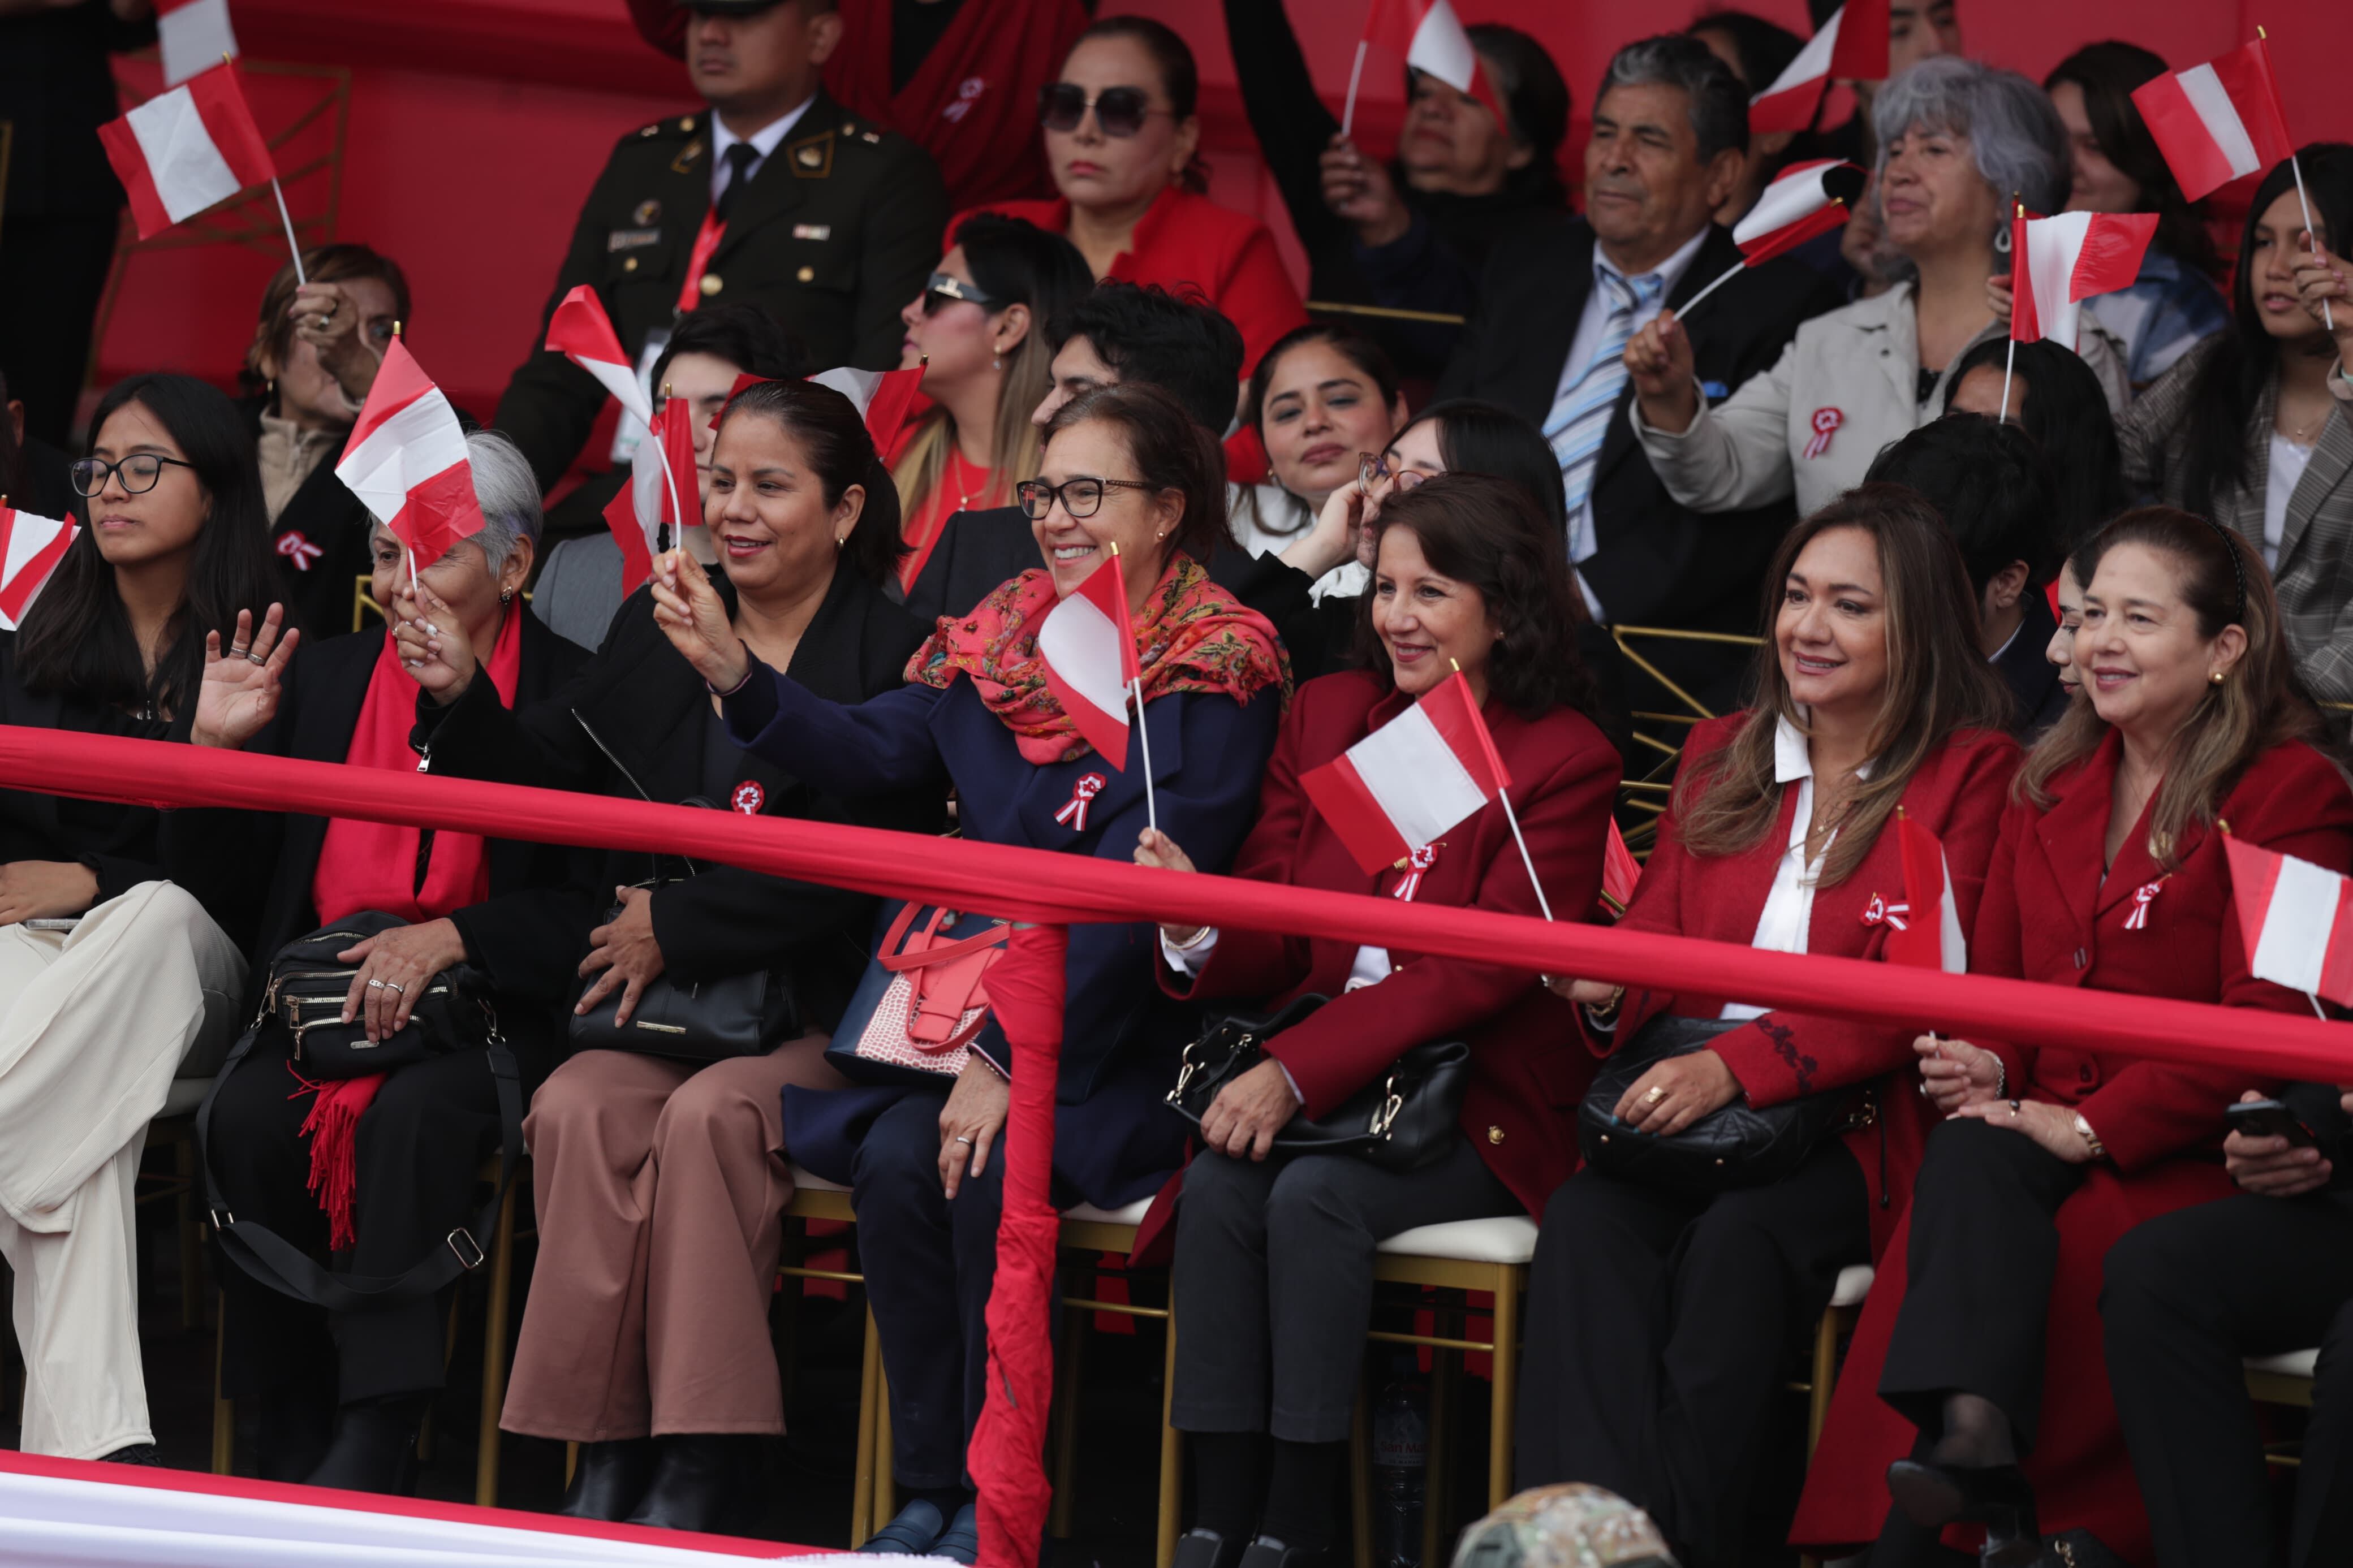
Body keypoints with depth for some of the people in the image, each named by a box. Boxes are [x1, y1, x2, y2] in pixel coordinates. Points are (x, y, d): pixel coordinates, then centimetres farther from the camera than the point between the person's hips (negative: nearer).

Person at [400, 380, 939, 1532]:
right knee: (578, 1106, -26)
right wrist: (461, 699, -7)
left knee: (709, 1115, -32)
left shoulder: (894, 657, -2)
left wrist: (680, 926, -12)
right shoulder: (658, 626, 16)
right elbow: (551, 783, 12)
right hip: (663, 1002, 4)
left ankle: (704, 1474, -28)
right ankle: (608, 1461, -25)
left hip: (821, 1015, -4)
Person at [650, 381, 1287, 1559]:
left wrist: (1013, 1061, -22)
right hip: (977, 1003, 5)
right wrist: (732, 672, -17)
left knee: (993, 1175, -29)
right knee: (896, 1161, -22)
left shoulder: (1216, 666, -8)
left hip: (1124, 1038, -5)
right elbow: (868, 756, 0)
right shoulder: (996, 640, 11)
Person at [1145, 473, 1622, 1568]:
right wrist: (1202, 930, -16)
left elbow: (1480, 973, -15)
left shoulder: (1565, 764, -6)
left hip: (1473, 1106, -4)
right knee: (1219, 1185, -26)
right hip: (1303, 1083, 4)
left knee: (1314, 1193, -30)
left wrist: (1298, 1069, -24)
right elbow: (1277, 944, 10)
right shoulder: (1327, 716, 11)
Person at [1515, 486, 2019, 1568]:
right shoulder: (1720, 758, 21)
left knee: (1737, 1237, -36)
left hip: (1846, 1124, -4)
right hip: (1675, 1105, 4)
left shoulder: (1969, 775, 4)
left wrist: (1737, 1064, -21)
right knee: (1583, 1220, -30)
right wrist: (1607, 992, -8)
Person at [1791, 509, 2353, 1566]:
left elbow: (2268, 1025, -11)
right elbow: (1999, 975, 22)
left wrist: (2096, 1124, -17)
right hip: (2045, 1134, 5)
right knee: (1969, 1162, -31)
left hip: (2188, 1155, -5)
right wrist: (1986, 1065, -3)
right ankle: (1977, 1458, -52)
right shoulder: (2054, 784, 19)